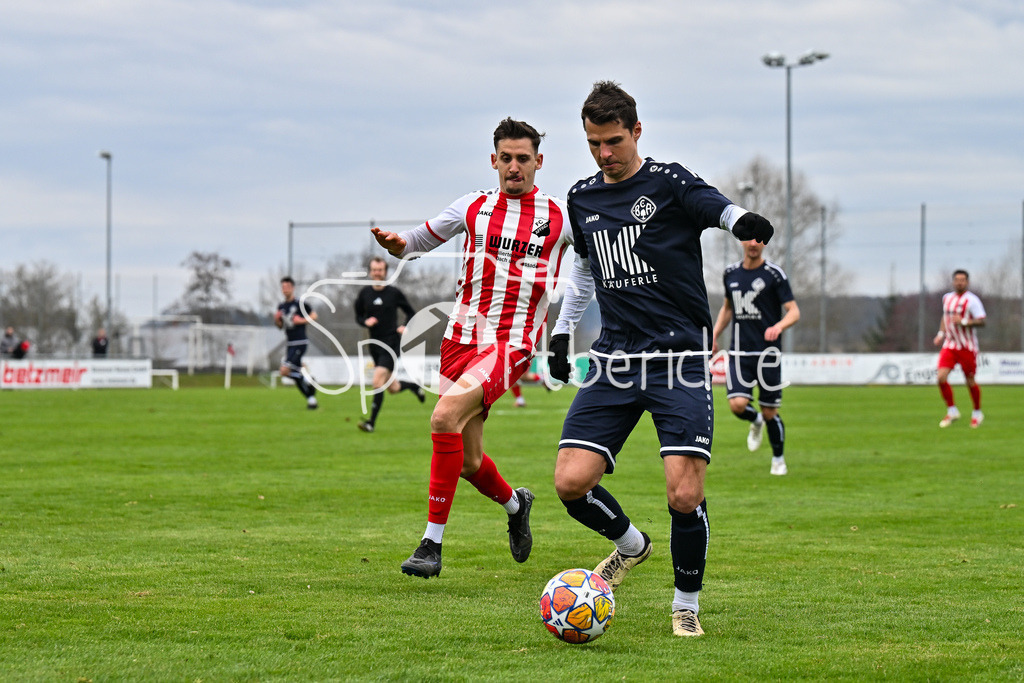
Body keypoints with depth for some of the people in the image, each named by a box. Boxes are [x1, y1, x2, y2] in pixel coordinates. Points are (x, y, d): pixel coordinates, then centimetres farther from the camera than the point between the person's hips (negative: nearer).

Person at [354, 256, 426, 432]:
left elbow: (410, 313, 8)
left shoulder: (394, 293, -3)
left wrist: (406, 328, -10)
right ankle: (414, 386, 44)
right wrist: (366, 322, -8)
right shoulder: (364, 293, 5)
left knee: (378, 381, -19)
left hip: (392, 343, -5)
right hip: (375, 344, 5)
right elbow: (358, 316, 15)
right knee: (392, 388, 11)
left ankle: (371, 422, -15)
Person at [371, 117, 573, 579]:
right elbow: (418, 241, 18)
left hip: (512, 343, -4)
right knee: (468, 462, 6)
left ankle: (432, 543, -22)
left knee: (445, 417, -27)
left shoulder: (559, 217, 1)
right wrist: (394, 243, -4)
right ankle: (514, 503, 41)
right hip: (463, 334, 4)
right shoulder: (473, 208, 9)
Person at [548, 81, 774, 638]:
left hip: (680, 361, -4)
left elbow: (720, 208, -23)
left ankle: (686, 604, 10)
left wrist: (744, 223, -46)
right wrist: (561, 331, 26)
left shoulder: (667, 182, -4)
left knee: (685, 495, -14)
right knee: (571, 482, -9)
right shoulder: (582, 198, 12)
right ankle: (630, 545, 23)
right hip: (614, 361, 5)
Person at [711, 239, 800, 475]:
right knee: (737, 405, -15)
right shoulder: (731, 273, 8)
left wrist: (779, 326, -28)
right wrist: (714, 336, 15)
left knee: (770, 413, 1)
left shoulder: (774, 274, -5)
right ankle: (756, 422, 20)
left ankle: (778, 460, 24)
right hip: (739, 353, 3)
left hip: (767, 352, -3)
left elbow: (794, 311, -8)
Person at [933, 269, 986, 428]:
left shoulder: (972, 300, -10)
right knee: (941, 377, -11)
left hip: (967, 347, -5)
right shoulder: (947, 298, 9)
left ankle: (977, 413, 26)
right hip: (949, 346, 5)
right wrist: (941, 334, 15)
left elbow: (981, 322, -14)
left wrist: (963, 322, -26)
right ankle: (952, 411, 5)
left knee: (970, 381, 4)